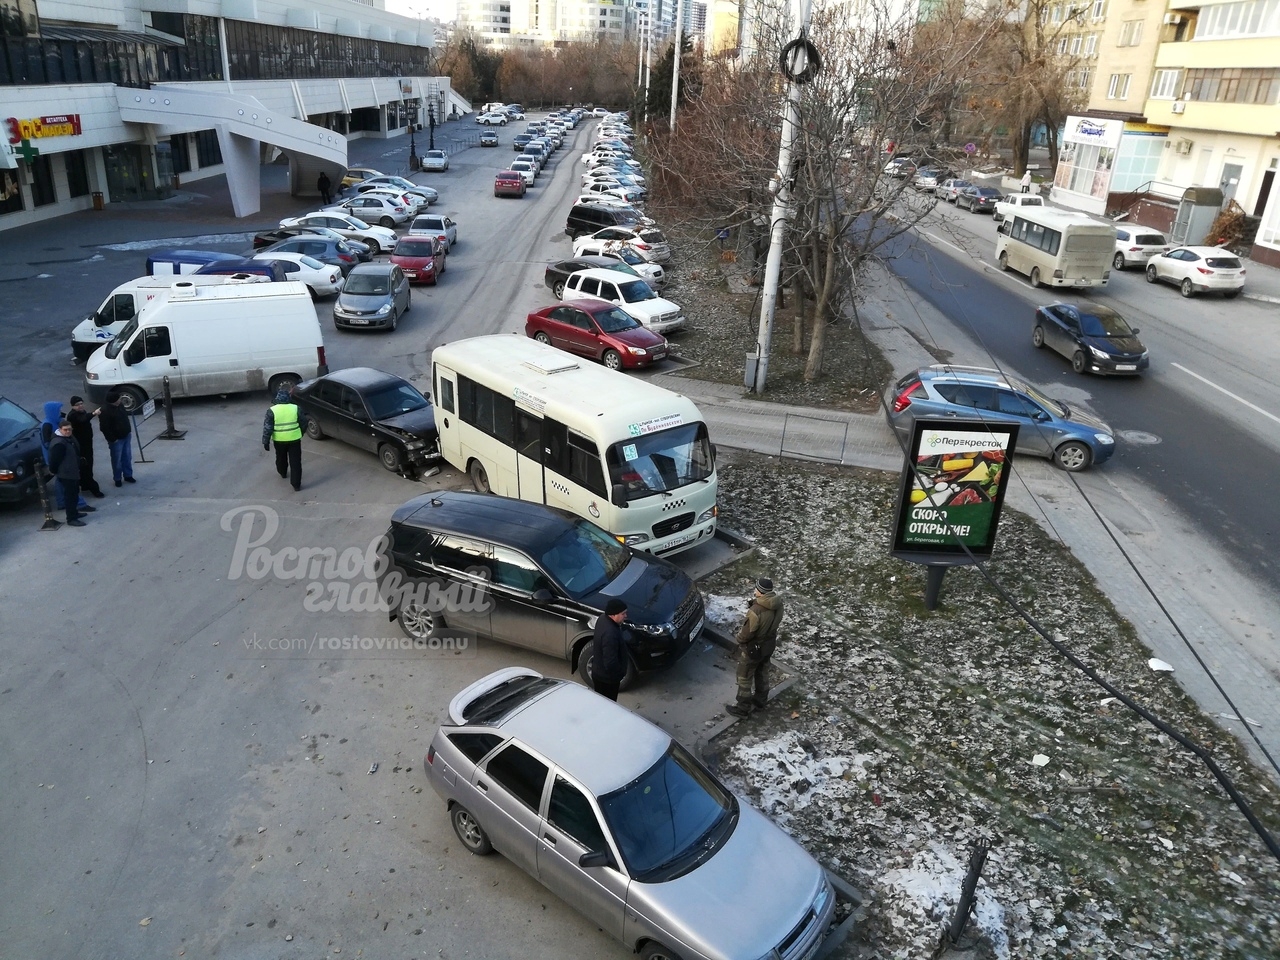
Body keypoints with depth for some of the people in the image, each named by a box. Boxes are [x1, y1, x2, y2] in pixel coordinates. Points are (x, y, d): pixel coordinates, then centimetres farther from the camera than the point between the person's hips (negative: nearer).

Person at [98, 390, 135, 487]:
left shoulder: (120, 405, 0)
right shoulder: (104, 412, -23)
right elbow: (104, 428, -21)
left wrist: (129, 430, 15)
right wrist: (112, 439, -17)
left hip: (126, 436, 7)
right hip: (116, 440, -7)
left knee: (127, 457, 15)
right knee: (117, 460, 5)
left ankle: (128, 475, 29)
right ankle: (117, 479, 19)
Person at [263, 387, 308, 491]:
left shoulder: (272, 410, -14)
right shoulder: (296, 408, -11)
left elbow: (267, 427, -11)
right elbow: (304, 423, -1)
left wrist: (266, 441, -2)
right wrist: (300, 434, 18)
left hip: (279, 440, 1)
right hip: (294, 439, -1)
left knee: (281, 458, 28)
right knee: (295, 462, 5)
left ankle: (283, 473, 53)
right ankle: (296, 484, 5)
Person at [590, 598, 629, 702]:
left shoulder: (603, 620, -6)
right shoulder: (610, 634, -36)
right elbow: (610, 662, -32)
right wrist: (620, 673, -15)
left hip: (599, 673, 9)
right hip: (606, 677, -9)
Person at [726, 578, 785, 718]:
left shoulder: (756, 611, -37)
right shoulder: (778, 604, -13)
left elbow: (747, 632, -25)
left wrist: (739, 638, -5)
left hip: (753, 648, -7)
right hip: (769, 645, 7)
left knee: (745, 678, 13)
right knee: (762, 673, 27)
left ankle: (743, 708, 28)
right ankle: (761, 700, 46)